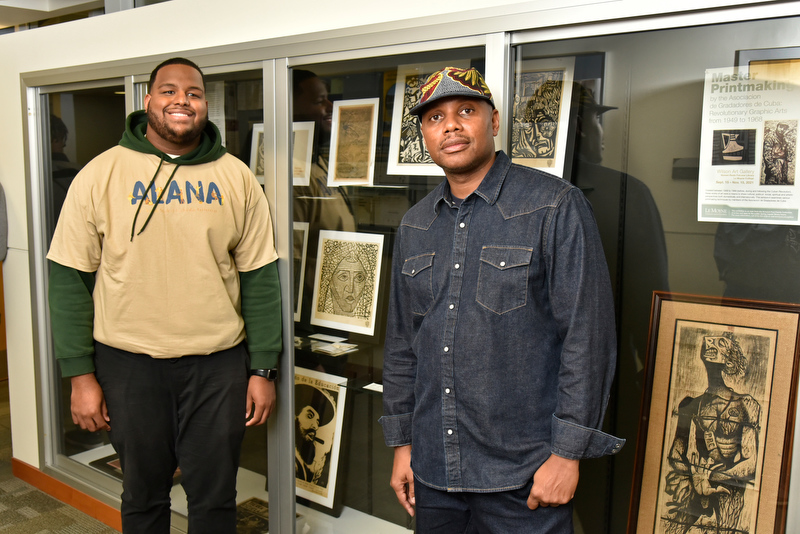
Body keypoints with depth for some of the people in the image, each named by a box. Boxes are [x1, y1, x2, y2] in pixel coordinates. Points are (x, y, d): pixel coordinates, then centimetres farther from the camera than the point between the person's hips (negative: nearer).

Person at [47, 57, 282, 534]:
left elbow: (260, 279, 2)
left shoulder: (237, 178, 1)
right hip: (128, 363, 0)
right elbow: (71, 279, 0)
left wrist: (264, 370, 0)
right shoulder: (101, 175, -2)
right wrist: (81, 374, -3)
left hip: (219, 363, 1)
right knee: (143, 494, 18)